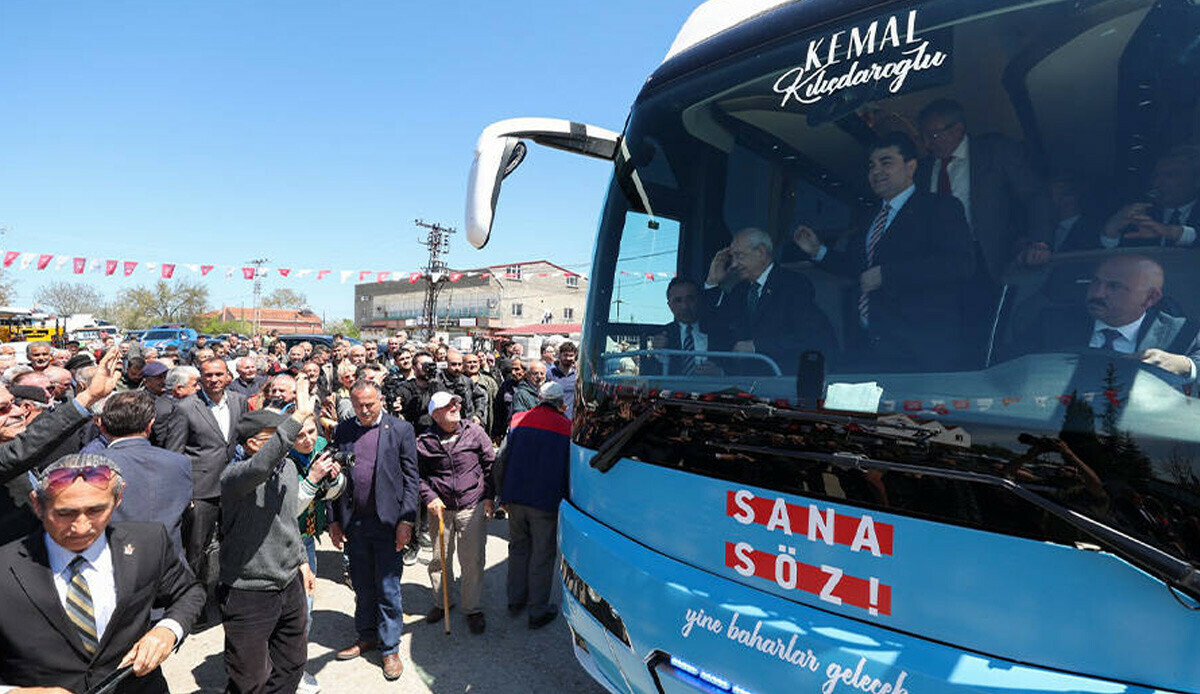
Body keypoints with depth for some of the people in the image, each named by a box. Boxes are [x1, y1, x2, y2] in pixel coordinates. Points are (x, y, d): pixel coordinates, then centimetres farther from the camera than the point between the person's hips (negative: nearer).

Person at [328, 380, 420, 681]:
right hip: (353, 522, 3)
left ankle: (390, 648, 20)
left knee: (388, 588, 5)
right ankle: (367, 636, 36)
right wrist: (333, 520, 5)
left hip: (387, 521, -3)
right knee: (362, 586, 17)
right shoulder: (342, 431, 6)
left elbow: (411, 478, -4)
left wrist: (406, 520, -10)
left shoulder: (401, 429, -3)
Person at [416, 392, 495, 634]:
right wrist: (429, 498, -5)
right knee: (439, 559, 12)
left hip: (473, 507, -1)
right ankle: (440, 603, 34)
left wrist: (489, 496, 3)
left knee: (473, 560, 3)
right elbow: (417, 475, 8)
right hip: (440, 508, 1)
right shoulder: (424, 442, -3)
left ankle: (472, 608, 21)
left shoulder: (475, 432, -2)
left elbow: (490, 464, 6)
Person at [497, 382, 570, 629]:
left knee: (518, 548, 20)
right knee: (542, 555, 7)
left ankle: (515, 600, 32)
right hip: (546, 502, -3)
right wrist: (564, 498, 8)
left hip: (516, 498, 4)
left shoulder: (518, 421, 3)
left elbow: (501, 462, 4)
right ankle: (538, 611, 15)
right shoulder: (566, 427, -4)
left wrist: (505, 493, 14)